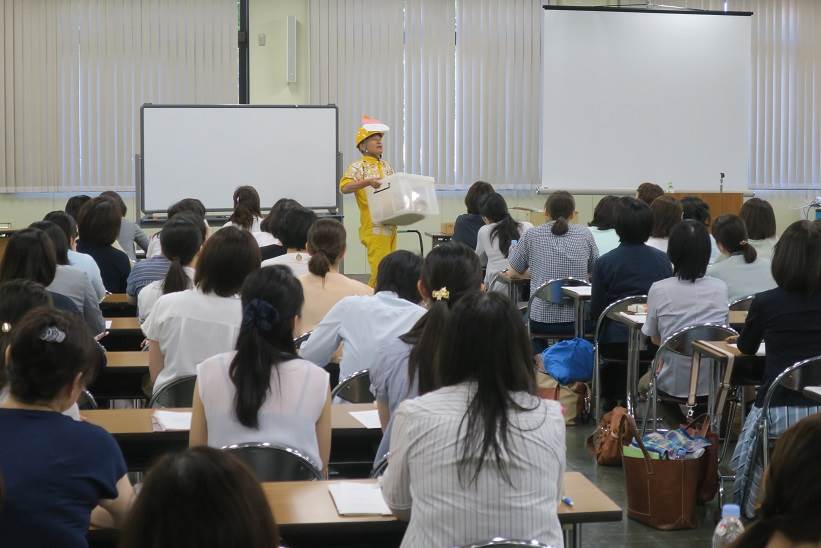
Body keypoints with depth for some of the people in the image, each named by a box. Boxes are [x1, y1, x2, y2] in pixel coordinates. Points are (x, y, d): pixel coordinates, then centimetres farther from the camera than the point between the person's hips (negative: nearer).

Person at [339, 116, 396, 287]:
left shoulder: (386, 165, 16)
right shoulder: (358, 167, -6)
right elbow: (344, 187, -20)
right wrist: (367, 182, -32)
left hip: (390, 225, 7)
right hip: (374, 227, -7)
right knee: (379, 269, -12)